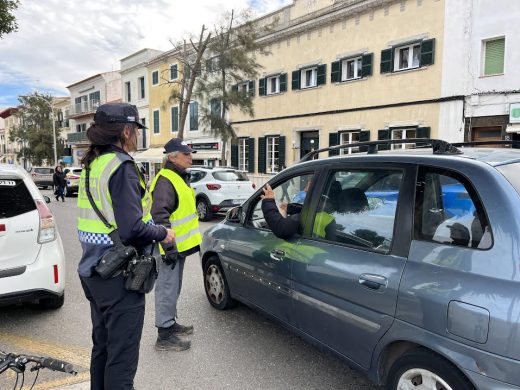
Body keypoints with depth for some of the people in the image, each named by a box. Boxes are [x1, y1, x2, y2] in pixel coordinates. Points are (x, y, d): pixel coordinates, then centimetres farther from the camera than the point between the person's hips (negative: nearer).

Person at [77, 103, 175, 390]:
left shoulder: (92, 165, 10)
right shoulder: (122, 167, -18)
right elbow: (132, 229, -26)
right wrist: (162, 234, -8)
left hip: (94, 271, 9)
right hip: (118, 276, -9)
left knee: (102, 347, 23)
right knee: (122, 356, 5)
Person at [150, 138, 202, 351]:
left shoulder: (180, 178, 15)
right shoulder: (165, 181, -19)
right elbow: (159, 216, -26)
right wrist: (169, 247, -26)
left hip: (180, 245, 10)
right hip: (172, 247, -10)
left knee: (173, 287, 21)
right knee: (168, 289, -1)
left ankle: (171, 323, 36)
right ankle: (164, 336, 10)